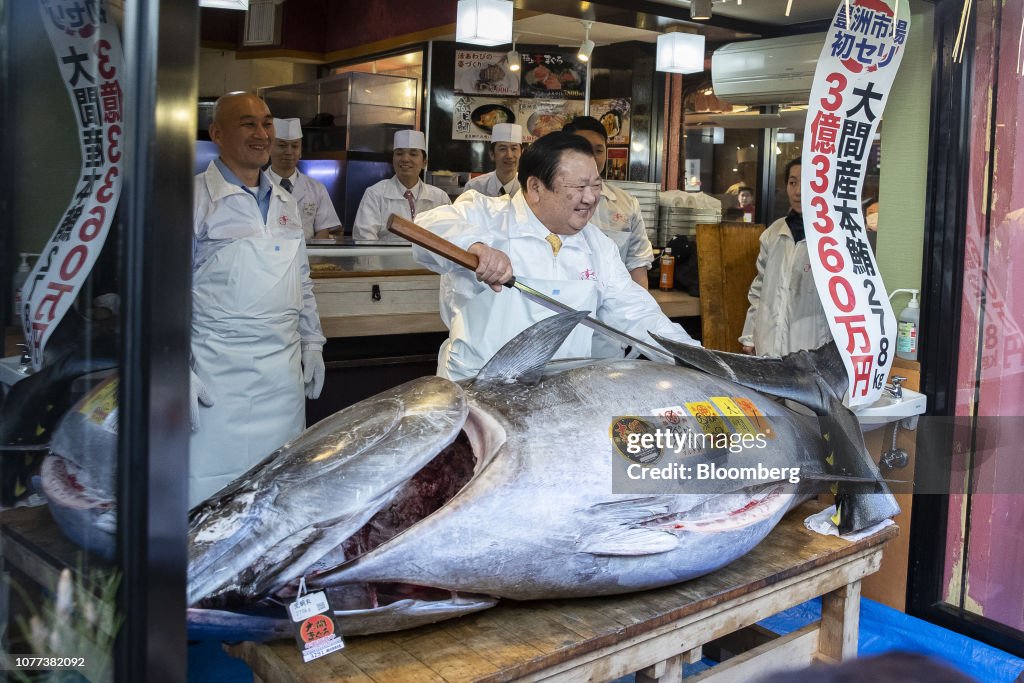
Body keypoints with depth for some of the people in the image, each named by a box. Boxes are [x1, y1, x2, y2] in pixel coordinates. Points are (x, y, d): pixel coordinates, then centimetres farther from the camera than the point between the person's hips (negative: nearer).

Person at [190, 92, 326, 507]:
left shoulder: (285, 203, 14)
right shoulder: (195, 199, -7)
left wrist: (312, 344, 17)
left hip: (284, 370, 6)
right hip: (220, 375, -6)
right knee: (213, 498, 0)